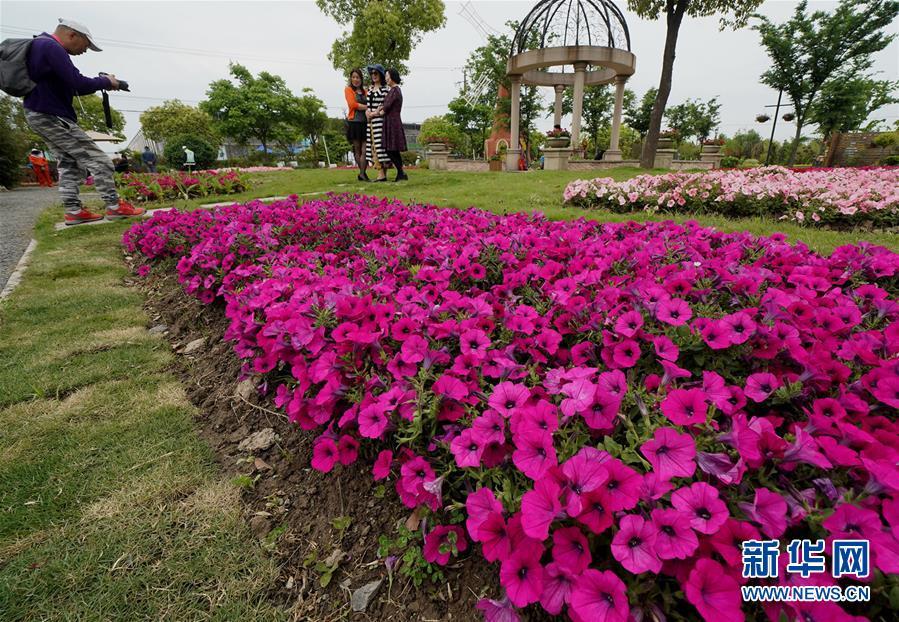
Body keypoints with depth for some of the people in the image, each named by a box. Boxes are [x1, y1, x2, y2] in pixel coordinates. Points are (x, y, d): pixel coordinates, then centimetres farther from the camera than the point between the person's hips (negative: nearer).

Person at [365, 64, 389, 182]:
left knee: (380, 145, -11)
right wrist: (367, 111, -1)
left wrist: (374, 113, -10)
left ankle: (383, 174, -10)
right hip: (371, 121, 7)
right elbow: (367, 103, 20)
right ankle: (381, 172, 5)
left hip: (380, 120, -7)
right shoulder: (370, 89, 18)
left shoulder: (385, 89, -4)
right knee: (374, 146, 3)